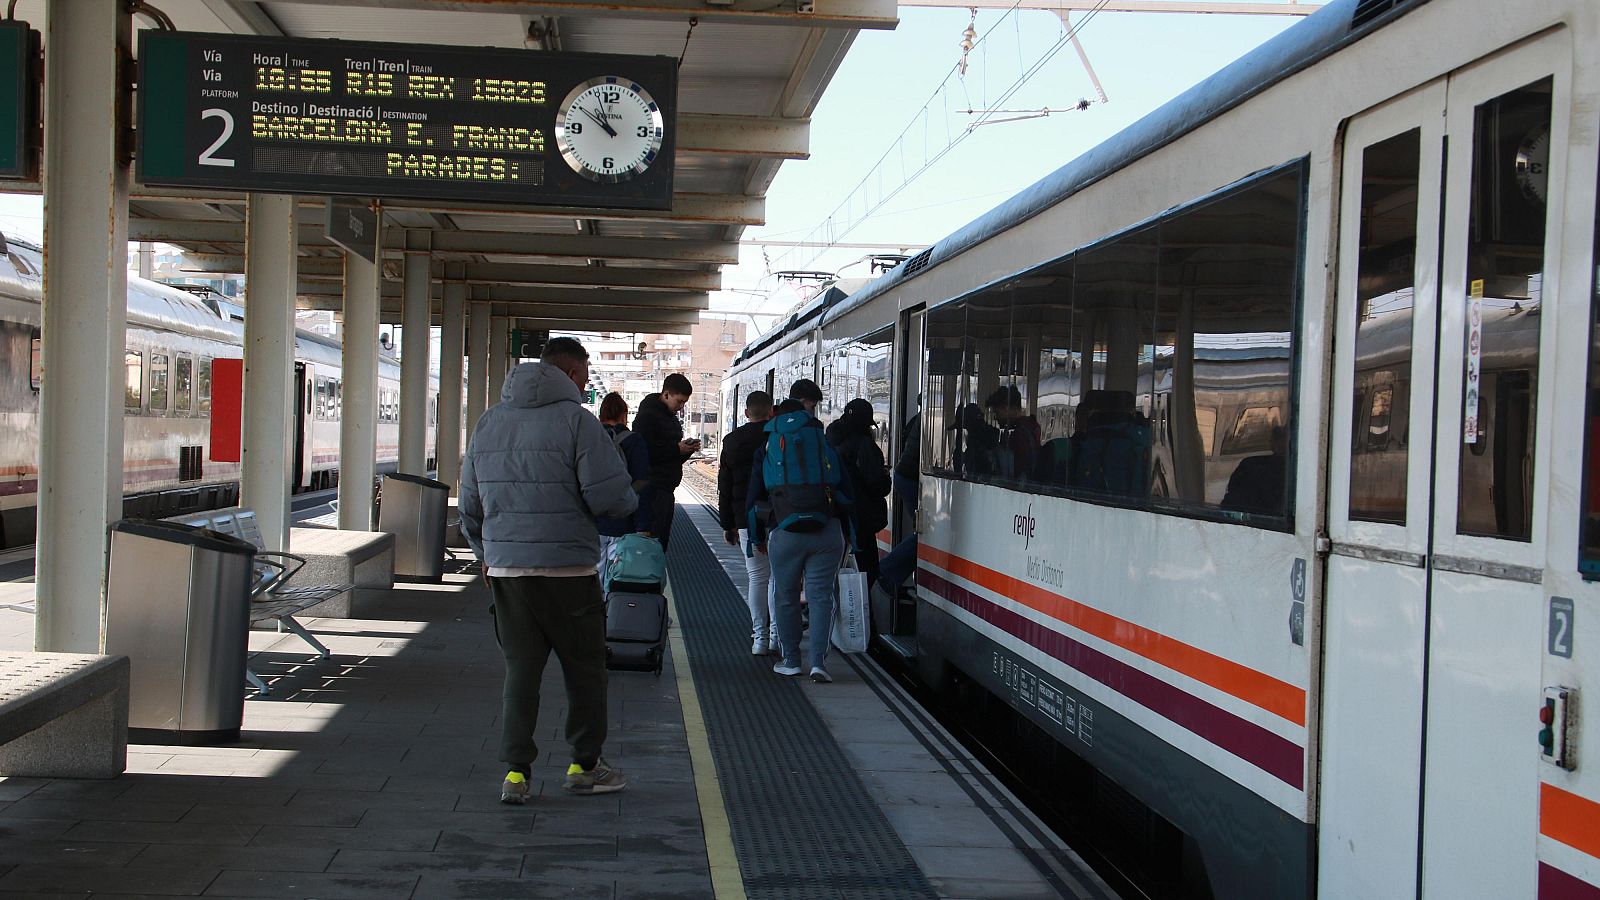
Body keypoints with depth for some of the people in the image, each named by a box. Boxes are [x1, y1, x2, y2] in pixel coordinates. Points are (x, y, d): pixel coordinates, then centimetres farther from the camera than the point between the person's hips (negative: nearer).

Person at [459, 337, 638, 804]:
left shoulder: (489, 422, 11)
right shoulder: (576, 420, -8)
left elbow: (469, 502, 18)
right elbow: (610, 496, -15)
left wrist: (486, 553, 30)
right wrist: (630, 500, 8)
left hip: (505, 568, 5)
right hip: (567, 568, -5)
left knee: (520, 669, 11)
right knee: (585, 668, 10)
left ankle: (515, 771, 7)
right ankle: (584, 765, 19)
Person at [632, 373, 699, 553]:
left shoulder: (671, 417, 20)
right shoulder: (648, 416, -10)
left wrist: (688, 449, 5)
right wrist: (676, 449, -16)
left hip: (666, 488, 10)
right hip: (653, 489, -10)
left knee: (662, 538, 10)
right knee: (654, 537, -11)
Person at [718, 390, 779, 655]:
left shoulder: (732, 441, 8)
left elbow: (724, 487, 11)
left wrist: (728, 525, 16)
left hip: (747, 521, 2)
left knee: (757, 578, 7)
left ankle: (760, 638, 3)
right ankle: (777, 634, 7)